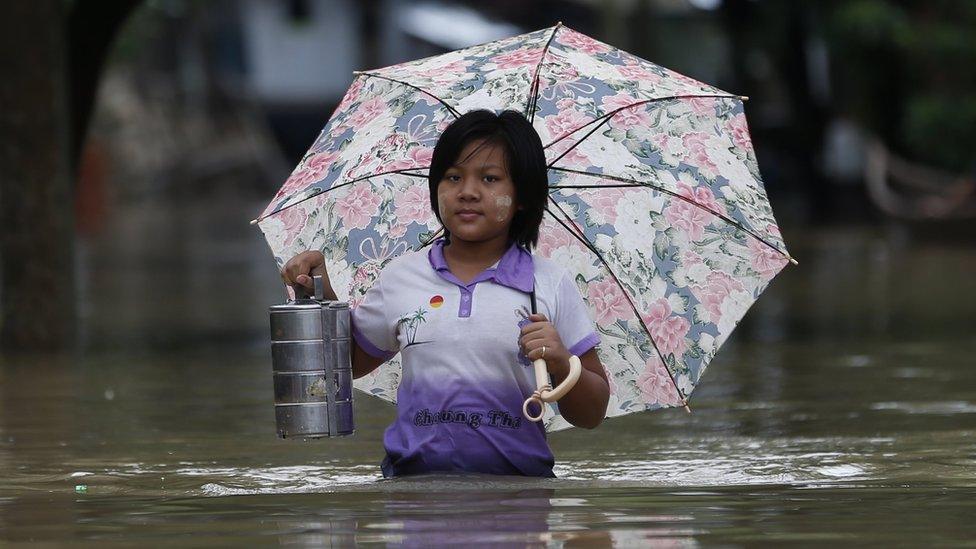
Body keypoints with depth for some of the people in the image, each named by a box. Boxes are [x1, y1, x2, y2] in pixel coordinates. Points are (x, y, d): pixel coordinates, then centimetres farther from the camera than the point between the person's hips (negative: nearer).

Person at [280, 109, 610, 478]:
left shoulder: (550, 285, 7)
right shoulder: (401, 277, 13)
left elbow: (591, 415, 9)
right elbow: (351, 362, 28)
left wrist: (561, 363, -11)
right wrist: (321, 293, 14)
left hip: (515, 479, -1)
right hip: (413, 473, 1)